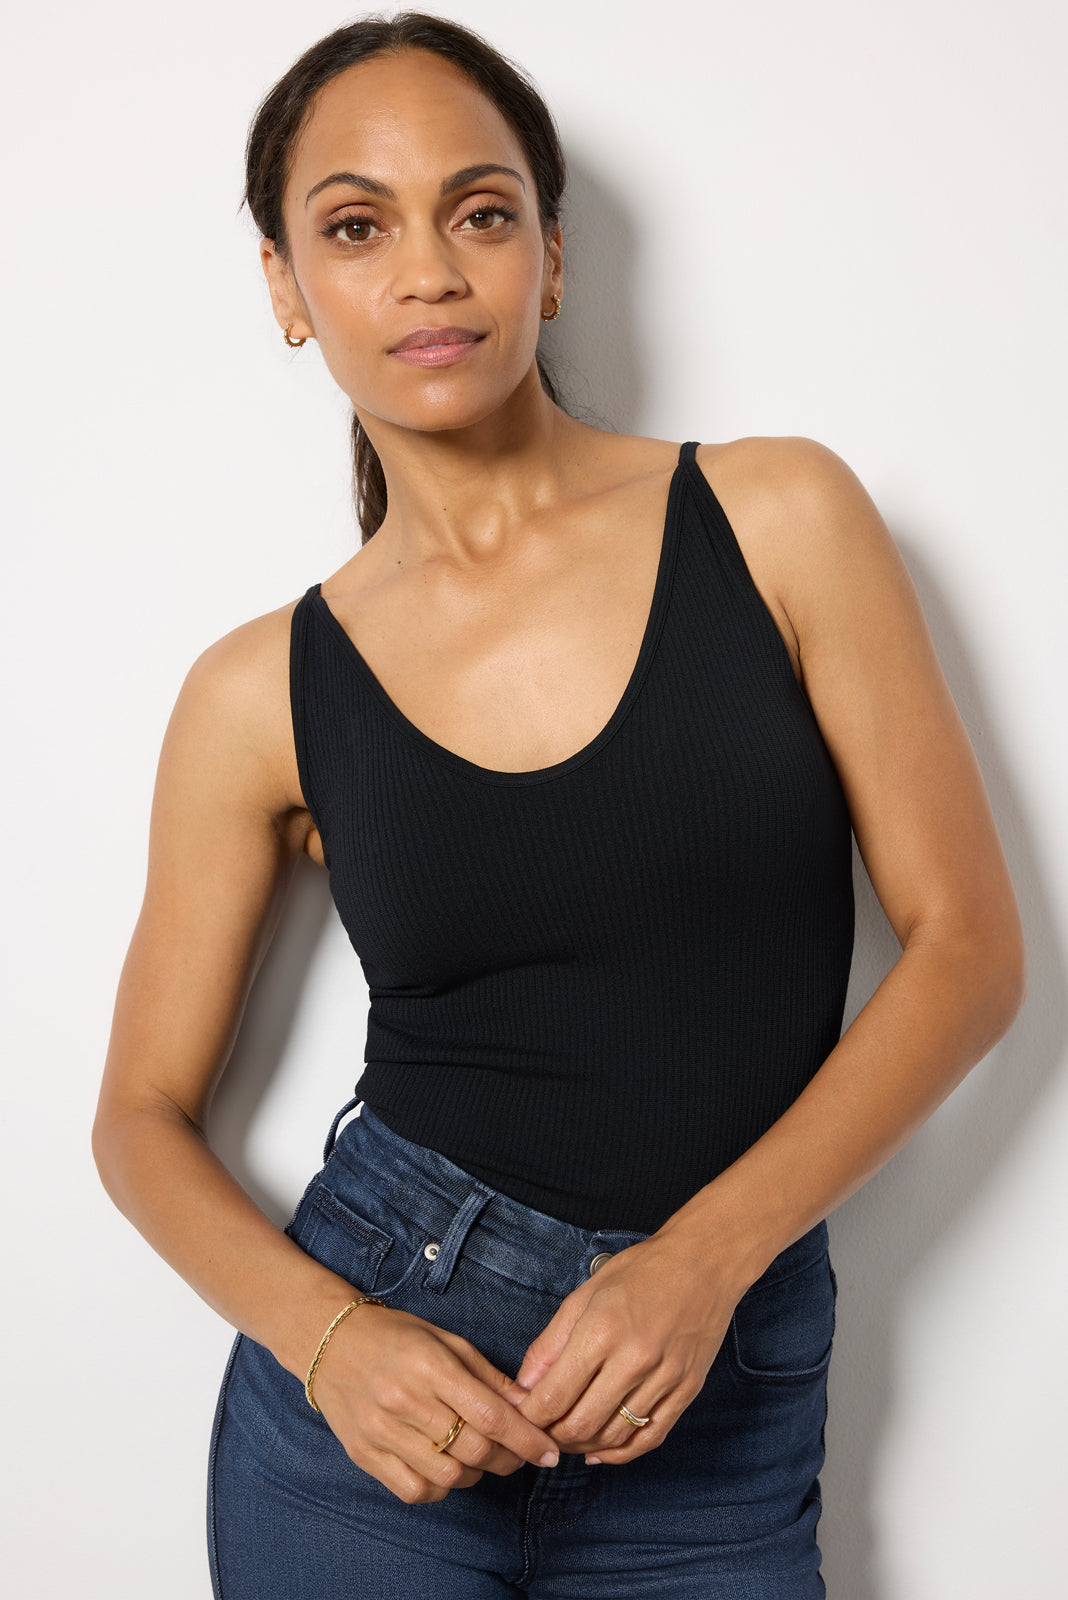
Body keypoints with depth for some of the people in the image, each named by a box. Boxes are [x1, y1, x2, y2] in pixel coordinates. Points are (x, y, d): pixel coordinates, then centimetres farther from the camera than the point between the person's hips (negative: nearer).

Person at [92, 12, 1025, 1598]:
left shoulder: (780, 519, -4)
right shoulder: (263, 692, -2)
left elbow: (969, 943, -4)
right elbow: (145, 1113, 4)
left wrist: (704, 1256, -14)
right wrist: (324, 1334, -13)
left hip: (716, 1408, 0)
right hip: (373, 1393, 0)